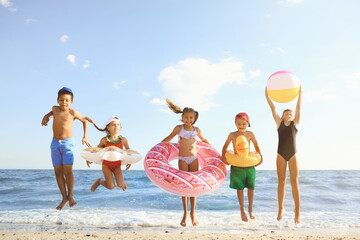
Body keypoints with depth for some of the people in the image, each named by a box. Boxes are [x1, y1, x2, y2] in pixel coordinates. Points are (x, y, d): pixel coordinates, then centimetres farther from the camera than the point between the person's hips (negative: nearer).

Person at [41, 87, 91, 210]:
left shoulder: (73, 113, -5)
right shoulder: (55, 109, 6)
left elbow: (84, 121, 10)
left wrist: (85, 136, 5)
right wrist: (46, 116, 11)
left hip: (68, 143, -4)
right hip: (55, 143, 4)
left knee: (67, 171, -10)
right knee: (58, 172, 4)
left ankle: (70, 194, 11)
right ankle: (64, 197, 16)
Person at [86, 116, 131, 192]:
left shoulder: (123, 140, -6)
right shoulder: (104, 140, -8)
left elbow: (128, 150, 12)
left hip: (117, 166, 1)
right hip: (106, 165, -1)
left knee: (121, 185, -17)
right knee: (111, 186, -13)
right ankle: (99, 181, 19)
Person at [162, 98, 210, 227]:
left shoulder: (196, 130, 7)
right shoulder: (178, 128, 2)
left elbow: (204, 140, 24)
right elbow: (168, 138, 16)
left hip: (194, 158, 1)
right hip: (182, 159, -1)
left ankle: (193, 213, 11)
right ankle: (185, 213, 11)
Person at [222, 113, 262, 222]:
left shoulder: (250, 134, 1)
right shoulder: (232, 135, -1)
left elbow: (256, 146, 16)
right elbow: (225, 146, 11)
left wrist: (260, 157, 14)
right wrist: (223, 157, -1)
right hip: (237, 165, -1)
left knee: (251, 187, 5)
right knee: (239, 187, 3)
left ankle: (250, 209, 24)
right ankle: (242, 209, 19)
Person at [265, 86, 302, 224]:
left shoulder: (295, 123, 9)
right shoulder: (279, 122, 10)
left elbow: (298, 107, 4)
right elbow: (273, 108, 5)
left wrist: (300, 93, -2)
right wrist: (267, 95, 0)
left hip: (293, 155, 0)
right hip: (281, 155, 1)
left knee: (294, 181, -3)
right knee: (281, 181, 4)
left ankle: (297, 210, 2)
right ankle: (281, 208, 14)